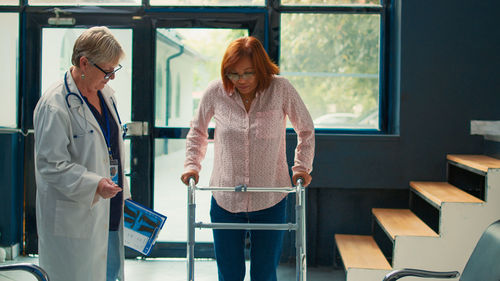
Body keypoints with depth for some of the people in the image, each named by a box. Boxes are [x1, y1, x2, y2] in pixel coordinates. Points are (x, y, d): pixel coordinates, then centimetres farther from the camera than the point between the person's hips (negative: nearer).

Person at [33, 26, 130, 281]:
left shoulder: (105, 93, 9)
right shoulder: (55, 105, -18)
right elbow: (50, 165, -18)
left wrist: (122, 193, 16)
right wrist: (94, 185, -27)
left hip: (108, 213, 8)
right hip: (73, 219, -8)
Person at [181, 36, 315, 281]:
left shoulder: (281, 89, -8)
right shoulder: (216, 92, -4)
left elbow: (306, 130, 7)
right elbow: (197, 131, 14)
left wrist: (302, 167, -2)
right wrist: (192, 164, 2)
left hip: (270, 201, -1)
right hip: (225, 200, 1)